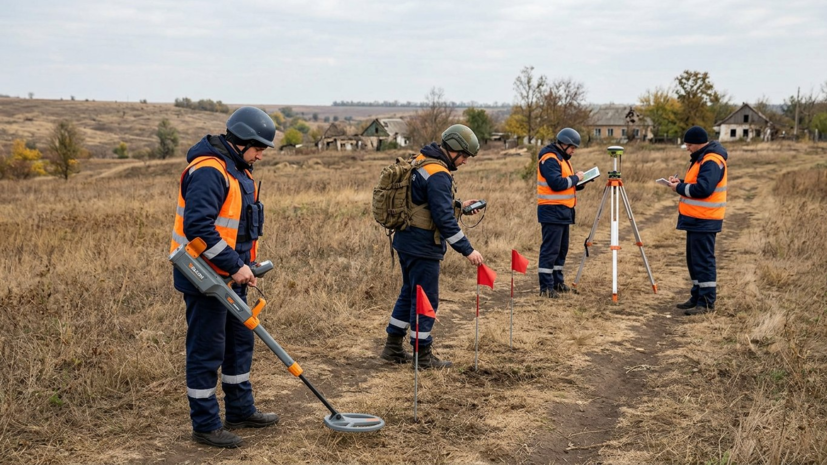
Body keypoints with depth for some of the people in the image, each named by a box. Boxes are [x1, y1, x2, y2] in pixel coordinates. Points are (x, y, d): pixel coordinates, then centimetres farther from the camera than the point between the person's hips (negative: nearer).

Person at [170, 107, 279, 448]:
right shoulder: (208, 171, -20)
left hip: (230, 277, 11)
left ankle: (240, 410, 32)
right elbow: (198, 226, -29)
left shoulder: (237, 170, 14)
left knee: (240, 341, 18)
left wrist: (246, 265, 14)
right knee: (207, 351, -1)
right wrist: (235, 265, -26)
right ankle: (205, 425, 11)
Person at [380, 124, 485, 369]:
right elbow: (444, 219, -25)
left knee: (409, 293, 19)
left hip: (407, 241, 10)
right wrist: (467, 250, -21)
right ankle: (424, 356, 11)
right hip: (423, 247, -10)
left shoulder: (421, 162, 10)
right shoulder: (438, 175, -21)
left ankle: (393, 348, 27)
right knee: (426, 300, 1)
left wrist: (458, 205, 17)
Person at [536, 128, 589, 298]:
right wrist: (575, 177, -11)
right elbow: (557, 183, -24)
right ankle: (546, 287, -8)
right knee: (550, 249, -10)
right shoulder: (550, 159, -14)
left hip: (563, 211, 10)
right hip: (552, 211, -10)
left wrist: (579, 183, 6)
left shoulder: (561, 158, 19)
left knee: (562, 249, 14)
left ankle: (557, 281, 22)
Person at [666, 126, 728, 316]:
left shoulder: (712, 161, -17)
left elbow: (703, 189, -26)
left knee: (703, 260, -7)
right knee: (693, 259, 15)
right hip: (696, 219, 11)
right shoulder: (702, 158, 17)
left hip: (704, 221, -11)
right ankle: (697, 297, 23)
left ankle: (706, 302, -3)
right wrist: (681, 182, 6)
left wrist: (679, 188, -14)